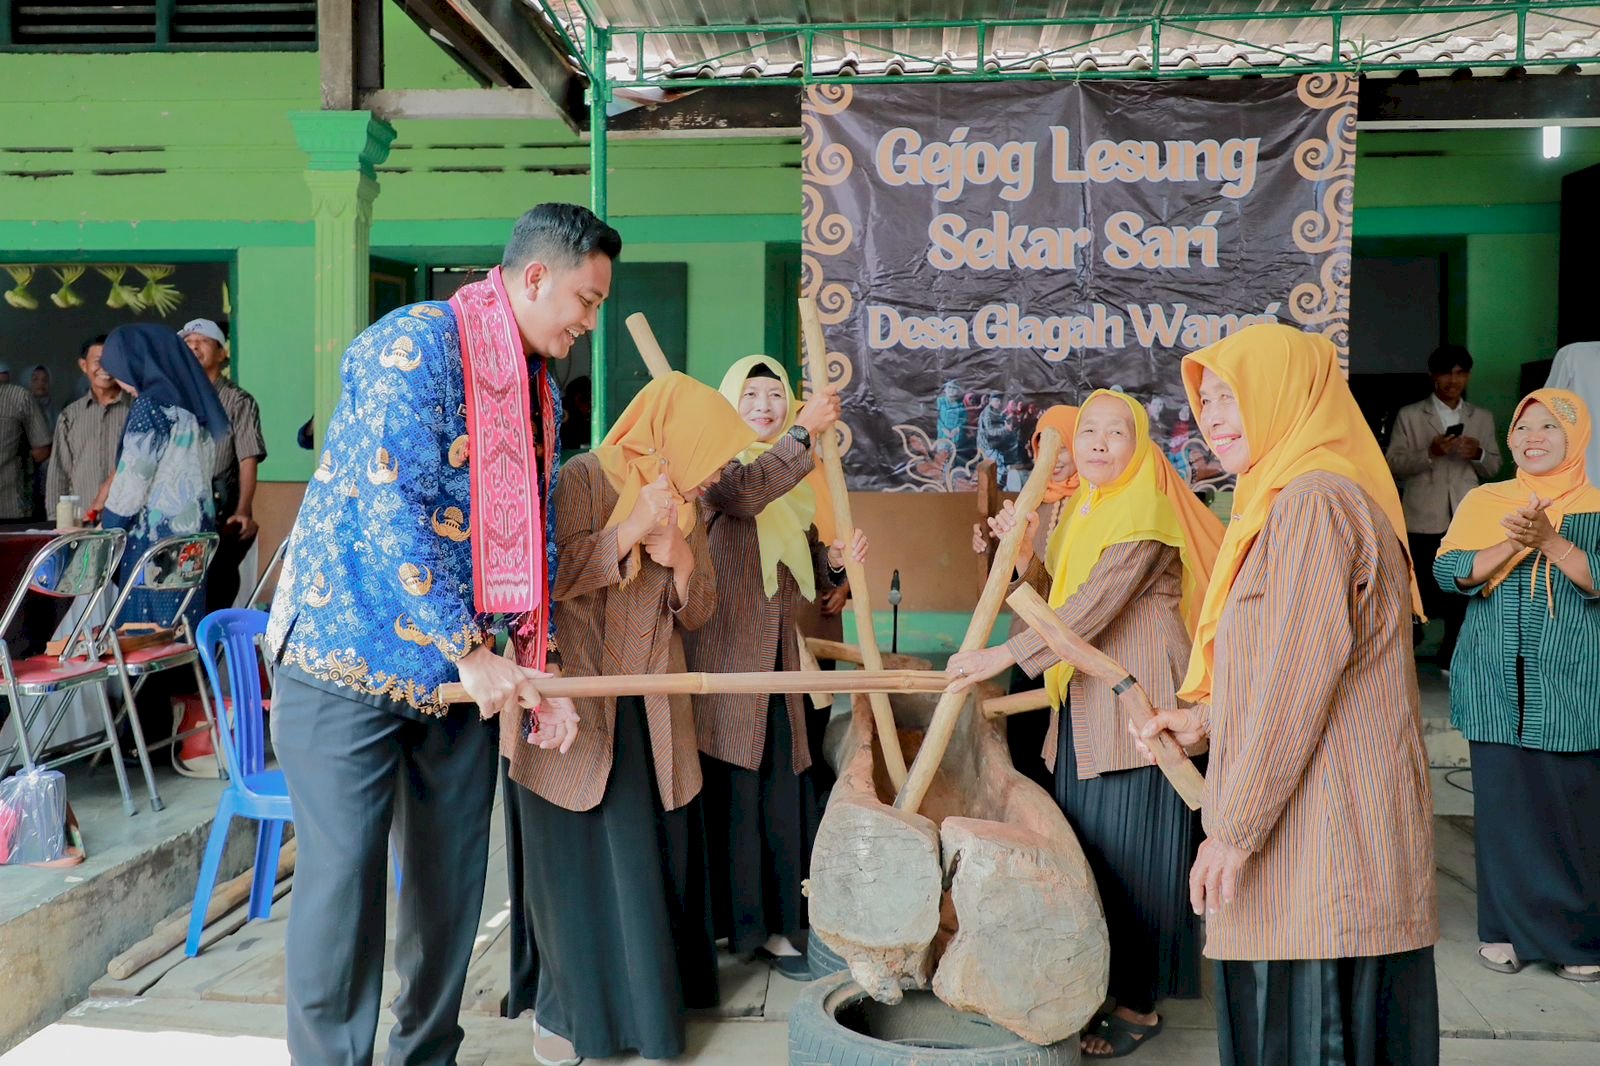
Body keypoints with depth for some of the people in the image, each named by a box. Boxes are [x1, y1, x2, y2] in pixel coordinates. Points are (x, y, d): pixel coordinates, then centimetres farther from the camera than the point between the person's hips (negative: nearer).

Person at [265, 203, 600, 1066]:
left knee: (452, 875, 11)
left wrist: (538, 676, 7)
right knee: (343, 877, -5)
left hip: (462, 671, 8)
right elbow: (390, 512, -22)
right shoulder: (417, 343, -15)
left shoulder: (540, 392, 11)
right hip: (349, 660, -7)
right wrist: (470, 653, -20)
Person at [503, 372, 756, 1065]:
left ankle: (646, 991, 23)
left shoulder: (687, 509, 10)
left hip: (652, 715, 6)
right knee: (576, 861, 3)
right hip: (572, 708, -5)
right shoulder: (586, 479, -11)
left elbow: (697, 614, 7)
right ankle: (567, 1007, 21)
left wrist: (678, 555, -11)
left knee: (653, 855, 6)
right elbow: (548, 576, -20)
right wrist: (631, 529, -22)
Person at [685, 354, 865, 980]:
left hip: (776, 658, 6)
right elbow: (744, 493, -26)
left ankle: (771, 925, 17)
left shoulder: (799, 481, 18)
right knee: (725, 790, -4)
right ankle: (711, 923, 8)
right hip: (721, 652, -6)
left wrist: (835, 561, -1)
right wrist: (806, 431, -23)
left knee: (781, 789, 6)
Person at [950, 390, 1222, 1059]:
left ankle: (1140, 1004, 12)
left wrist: (1006, 655, -26)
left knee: (1129, 852, -2)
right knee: (1084, 847, 9)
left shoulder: (1146, 511, -12)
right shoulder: (1082, 511, 14)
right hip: (1083, 703, 8)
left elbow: (1095, 605, -22)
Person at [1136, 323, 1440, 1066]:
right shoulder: (1280, 499, 18)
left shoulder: (1313, 501, -15)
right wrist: (1202, 721, 11)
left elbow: (1300, 679, -20)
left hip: (1322, 826, -10)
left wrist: (1234, 827, -17)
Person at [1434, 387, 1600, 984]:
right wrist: (1513, 543, -17)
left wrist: (1550, 542, -21)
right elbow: (1449, 573, -3)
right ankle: (1508, 927, 17)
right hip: (1497, 688, 1)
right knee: (1503, 803, 4)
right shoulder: (1483, 502, 9)